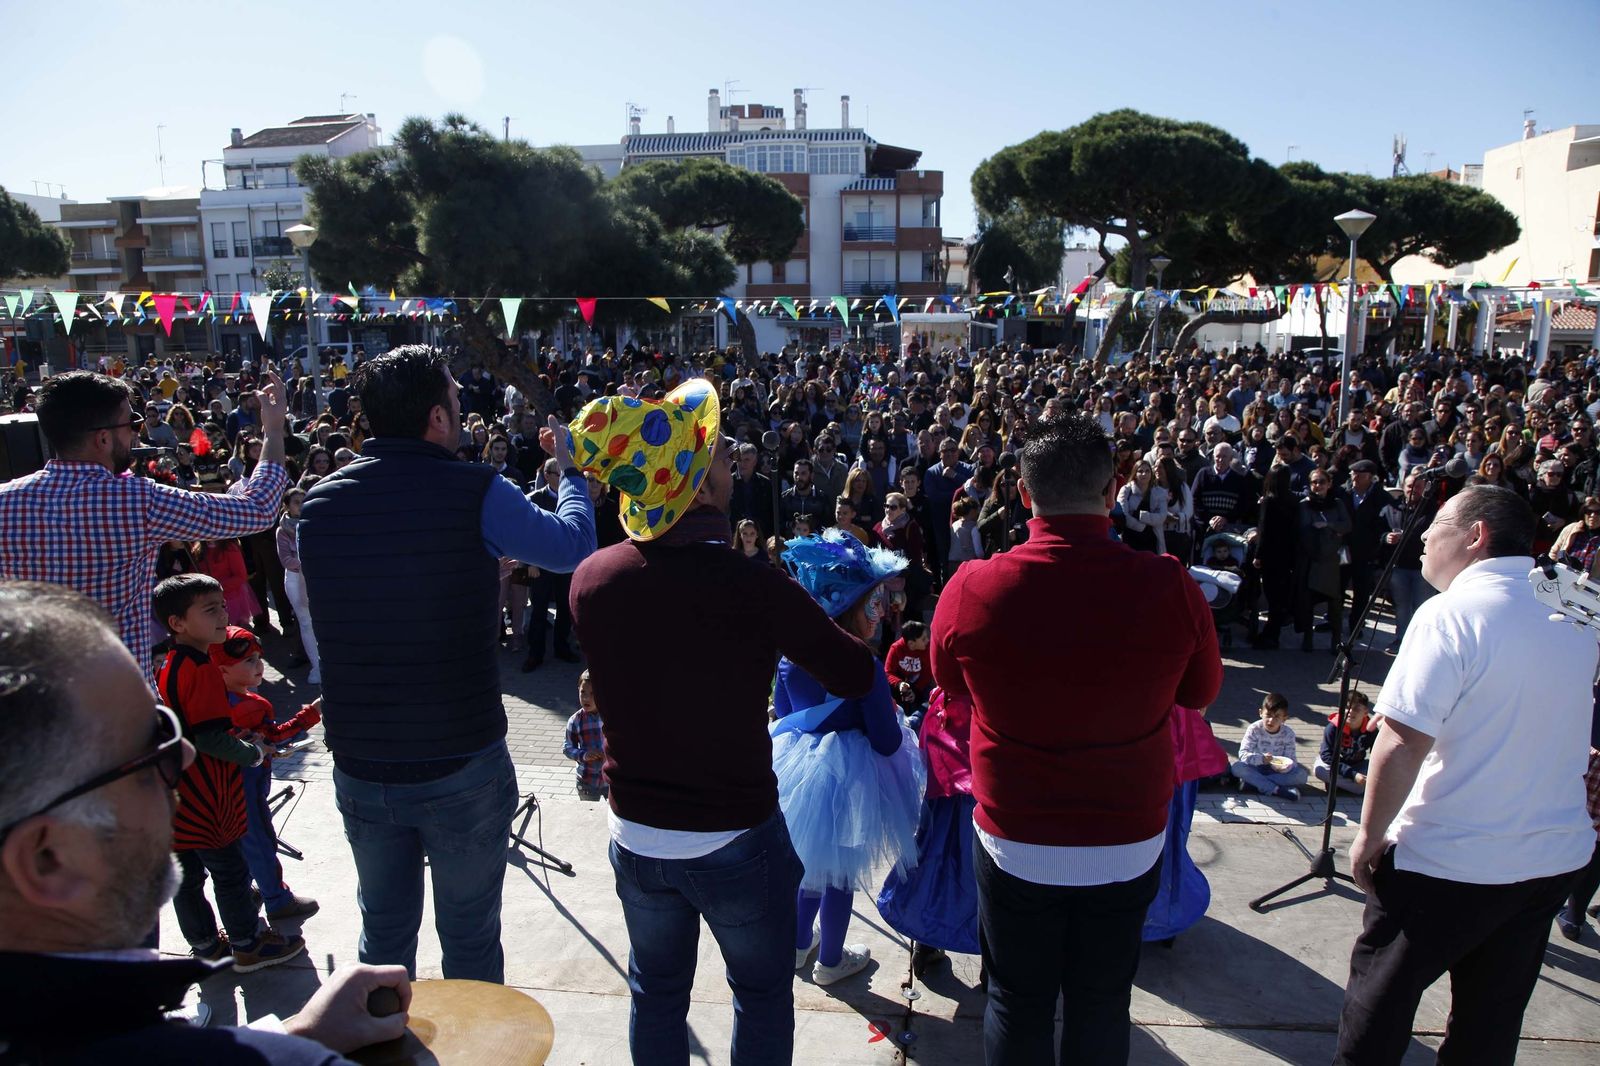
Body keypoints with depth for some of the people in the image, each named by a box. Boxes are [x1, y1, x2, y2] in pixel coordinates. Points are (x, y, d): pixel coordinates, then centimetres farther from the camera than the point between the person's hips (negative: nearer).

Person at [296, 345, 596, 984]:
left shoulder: (319, 502, -2)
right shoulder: (475, 494, -16)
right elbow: (574, 546, -1)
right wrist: (570, 470, 17)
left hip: (361, 769, 4)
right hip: (462, 766, -4)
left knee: (384, 931, 22)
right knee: (470, 938, 13)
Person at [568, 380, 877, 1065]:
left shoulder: (591, 579, -12)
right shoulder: (756, 589, -26)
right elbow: (856, 678, -14)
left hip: (636, 836, 4)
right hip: (737, 841, -4)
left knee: (656, 992, 25)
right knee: (763, 996, 21)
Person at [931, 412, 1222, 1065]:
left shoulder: (970, 589, -20)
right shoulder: (1170, 588, -19)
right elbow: (1201, 692, 1)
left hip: (1015, 843, -1)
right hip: (1129, 845, 1)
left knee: (1018, 1006, 19)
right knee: (1102, 1004, 22)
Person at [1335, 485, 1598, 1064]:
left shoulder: (1451, 614, -20)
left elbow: (1402, 744, -25)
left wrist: (1369, 836, -13)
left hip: (1449, 862, -7)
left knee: (1380, 995, 12)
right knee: (1492, 1019, 19)